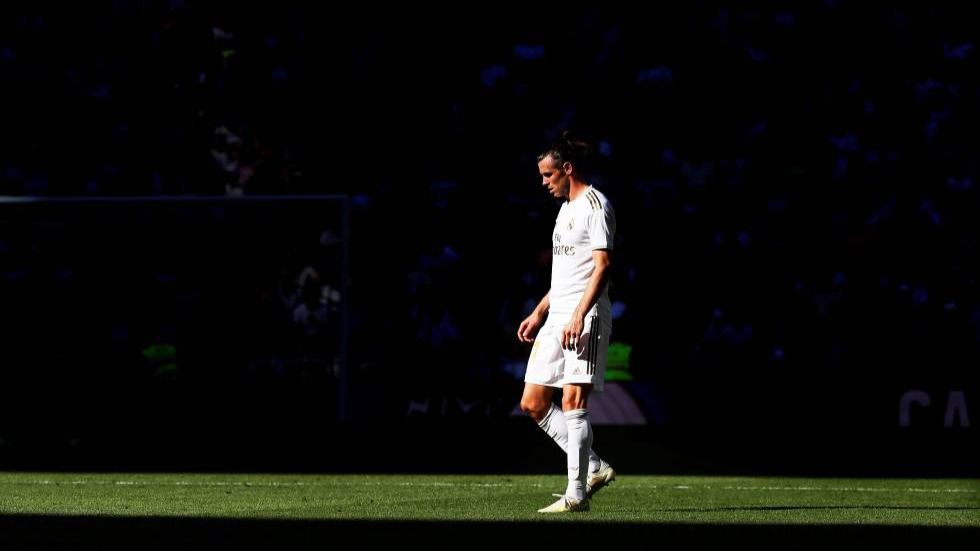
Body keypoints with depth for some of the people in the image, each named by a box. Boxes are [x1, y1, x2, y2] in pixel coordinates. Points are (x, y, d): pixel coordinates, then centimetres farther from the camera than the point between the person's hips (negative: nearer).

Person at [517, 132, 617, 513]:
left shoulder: (595, 204, -8)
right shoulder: (566, 209, 21)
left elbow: (601, 266, -17)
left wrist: (579, 315, -25)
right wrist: (539, 313, 25)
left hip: (585, 319, -10)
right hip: (556, 319, 10)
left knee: (573, 402, -13)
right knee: (533, 403, 5)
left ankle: (577, 494, -12)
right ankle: (593, 468, 11)